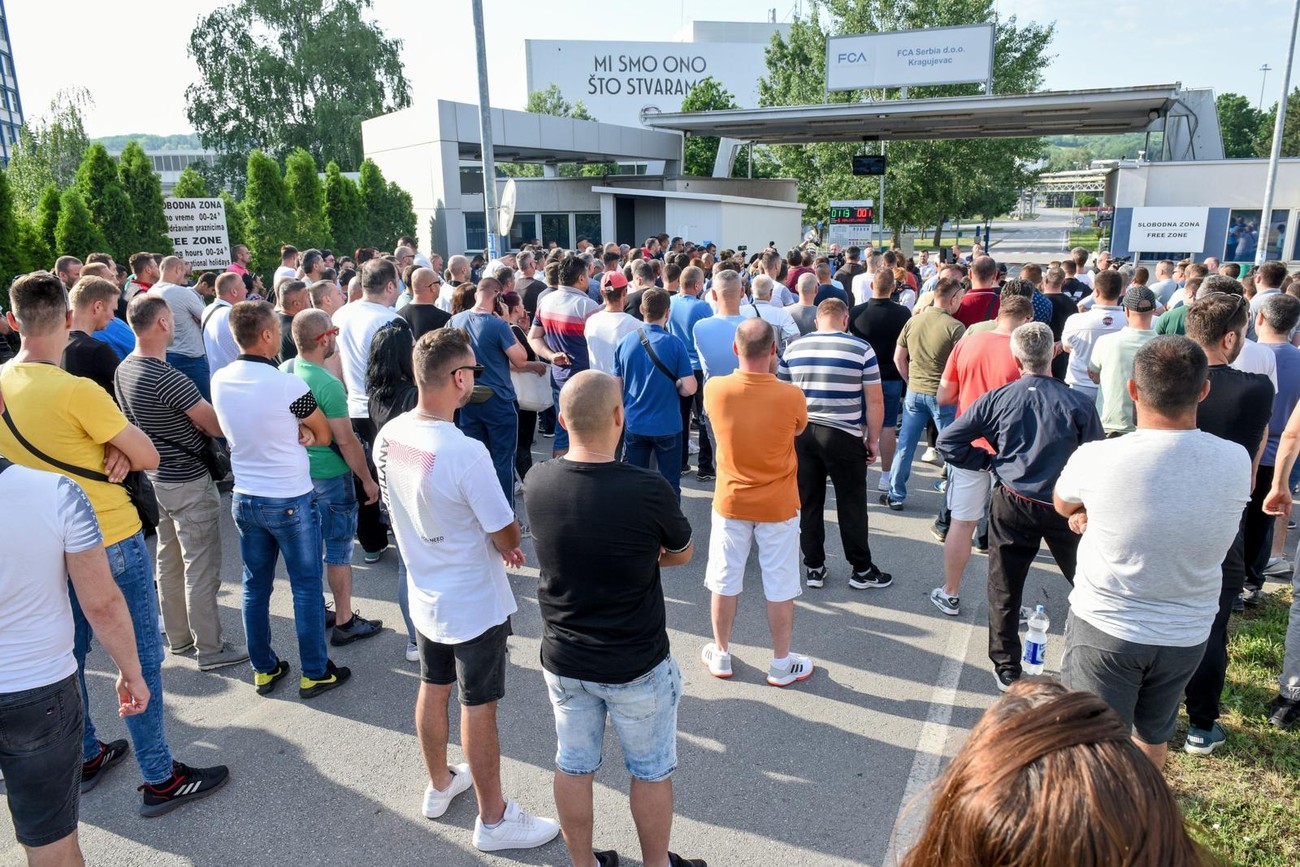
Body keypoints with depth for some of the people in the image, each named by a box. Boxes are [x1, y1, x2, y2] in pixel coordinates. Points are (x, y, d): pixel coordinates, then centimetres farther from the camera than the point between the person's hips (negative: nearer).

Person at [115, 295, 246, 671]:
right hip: (190, 484, -9)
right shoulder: (168, 378, -26)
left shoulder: (124, 371, 2)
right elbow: (217, 427, -21)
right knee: (201, 569, 1)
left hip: (156, 478, 9)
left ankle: (178, 637, 34)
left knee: (169, 563, 20)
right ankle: (211, 648, 12)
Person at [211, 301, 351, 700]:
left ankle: (263, 669, 29)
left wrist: (293, 432, -3)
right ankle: (315, 673, 17)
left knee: (255, 586, 16)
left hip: (245, 499, 6)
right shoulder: (288, 385, -21)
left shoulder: (219, 381, -3)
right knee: (306, 587, 7)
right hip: (291, 501, -6)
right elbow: (324, 435, -8)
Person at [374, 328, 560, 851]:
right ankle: (493, 819, 27)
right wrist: (508, 542, 1)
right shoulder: (466, 453, -32)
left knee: (433, 688, 23)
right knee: (479, 707, 8)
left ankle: (440, 786, 45)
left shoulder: (387, 437, -8)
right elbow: (507, 539, -24)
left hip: (424, 593, 7)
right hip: (474, 604, -7)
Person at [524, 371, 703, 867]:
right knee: (651, 771, 20)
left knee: (573, 767, 21)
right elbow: (681, 554, -6)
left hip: (563, 660, 4)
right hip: (637, 667, -3)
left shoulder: (537, 482, -14)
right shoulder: (647, 490, -27)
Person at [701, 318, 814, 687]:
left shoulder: (715, 389, -16)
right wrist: (771, 372, 5)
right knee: (780, 588, 13)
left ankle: (720, 655, 33)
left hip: (730, 503, 2)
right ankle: (781, 664, 28)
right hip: (778, 507, -1)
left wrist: (756, 373, 10)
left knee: (725, 582, 17)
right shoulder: (791, 397, -20)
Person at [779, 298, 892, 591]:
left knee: (808, 503, 11)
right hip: (844, 436, -3)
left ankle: (813, 568, 20)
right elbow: (874, 401, -4)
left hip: (801, 433, 3)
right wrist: (873, 439, 5)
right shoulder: (861, 349, -5)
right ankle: (862, 570, 19)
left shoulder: (794, 348, 4)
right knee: (851, 504, 8)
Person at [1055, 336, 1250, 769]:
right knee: (1155, 733, 27)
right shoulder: (1237, 462, -12)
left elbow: (1063, 505, -1)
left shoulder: (1098, 459, -23)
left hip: (1105, 628, -4)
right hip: (1187, 634, 5)